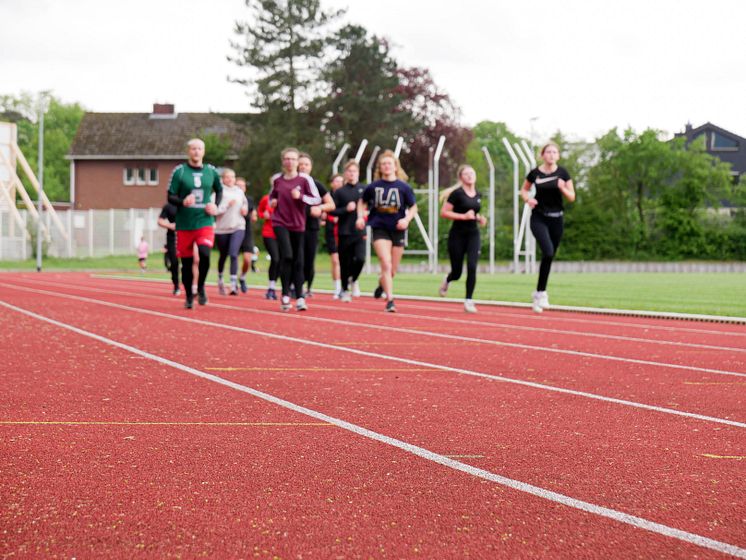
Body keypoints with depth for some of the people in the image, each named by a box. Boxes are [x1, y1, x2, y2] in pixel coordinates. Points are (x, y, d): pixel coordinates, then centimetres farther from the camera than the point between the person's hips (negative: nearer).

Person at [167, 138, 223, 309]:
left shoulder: (211, 171, 7)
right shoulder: (179, 171, -2)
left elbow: (219, 190, 23)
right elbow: (170, 197, -2)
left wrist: (215, 205, 4)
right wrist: (182, 202, -23)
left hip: (205, 222, 1)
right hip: (184, 224, -1)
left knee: (205, 254, -21)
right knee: (186, 262, 4)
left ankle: (201, 287, 1)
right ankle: (189, 296, 21)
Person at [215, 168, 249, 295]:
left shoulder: (239, 192, 7)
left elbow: (245, 203, 26)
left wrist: (245, 208, 6)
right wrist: (227, 205, -22)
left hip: (238, 227, 1)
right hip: (222, 228, -1)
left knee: (234, 254, -16)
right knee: (223, 256, 14)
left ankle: (234, 284, -20)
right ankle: (220, 279, 39)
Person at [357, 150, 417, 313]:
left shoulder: (404, 187, -2)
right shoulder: (373, 187, 0)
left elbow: (413, 207, 6)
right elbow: (362, 202, 16)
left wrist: (407, 219, -12)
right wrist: (360, 217, -1)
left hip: (397, 230, 1)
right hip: (380, 229, -1)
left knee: (392, 270, 11)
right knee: (386, 264, -17)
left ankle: (382, 283, 45)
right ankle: (390, 300, -16)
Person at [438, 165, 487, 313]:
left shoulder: (478, 195, 9)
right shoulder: (457, 193, -10)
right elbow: (444, 212, -14)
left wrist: (480, 218, 5)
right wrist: (464, 216, -20)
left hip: (473, 235, 4)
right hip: (457, 235, -4)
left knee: (472, 267, -15)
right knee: (457, 272, 6)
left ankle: (469, 301, -9)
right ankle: (447, 281, 42)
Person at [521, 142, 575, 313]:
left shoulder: (562, 173, 0)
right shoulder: (535, 173, -2)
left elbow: (572, 197, 3)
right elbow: (524, 189, 13)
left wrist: (563, 188, -17)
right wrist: (528, 199, -8)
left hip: (556, 219, 3)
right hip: (539, 218, -3)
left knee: (550, 256, 8)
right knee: (548, 251, -22)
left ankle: (539, 293, 23)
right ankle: (542, 293, -13)